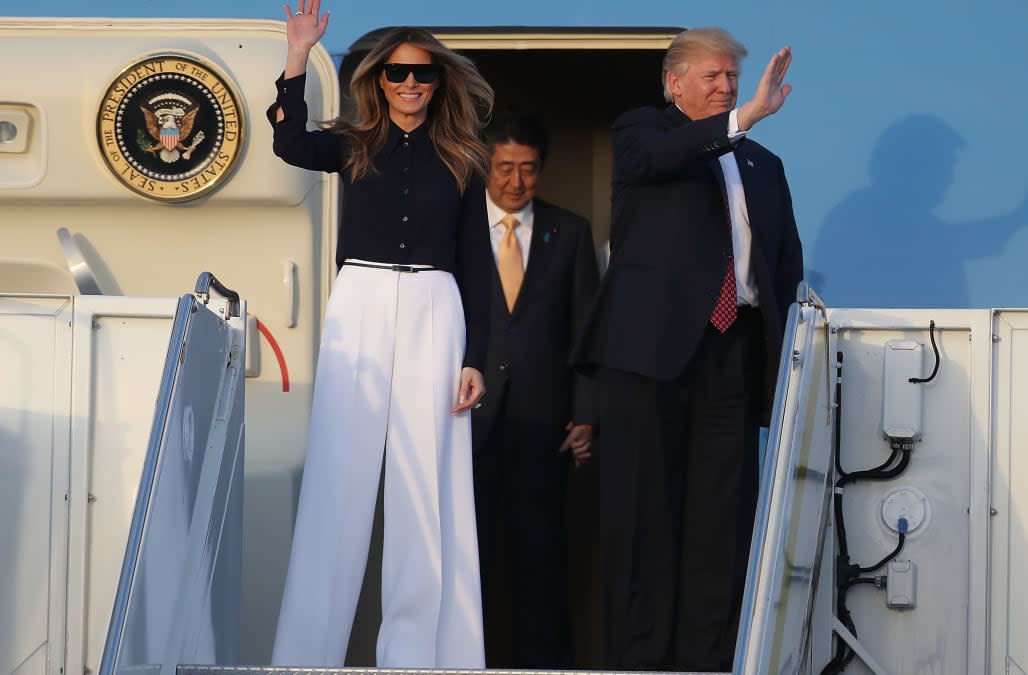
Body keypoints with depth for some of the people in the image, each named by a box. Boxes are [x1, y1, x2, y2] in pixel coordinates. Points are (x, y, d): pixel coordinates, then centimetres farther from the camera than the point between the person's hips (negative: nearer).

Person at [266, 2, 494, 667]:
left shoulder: (461, 161, 10)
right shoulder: (353, 146, 8)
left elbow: (476, 265, 9)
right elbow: (291, 144, -14)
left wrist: (475, 358, 2)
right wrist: (298, 56, -22)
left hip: (433, 314, 0)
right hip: (359, 310, 0)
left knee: (427, 483, 0)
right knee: (340, 476, 0)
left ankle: (418, 649, 6)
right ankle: (313, 645, 5)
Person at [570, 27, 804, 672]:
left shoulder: (762, 165, 22)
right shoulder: (642, 130, 9)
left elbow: (788, 261, 21)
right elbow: (655, 157, -15)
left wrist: (783, 345, 7)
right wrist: (746, 116, -24)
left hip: (734, 351, 4)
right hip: (653, 342, -4)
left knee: (723, 511, -2)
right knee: (643, 508, -3)